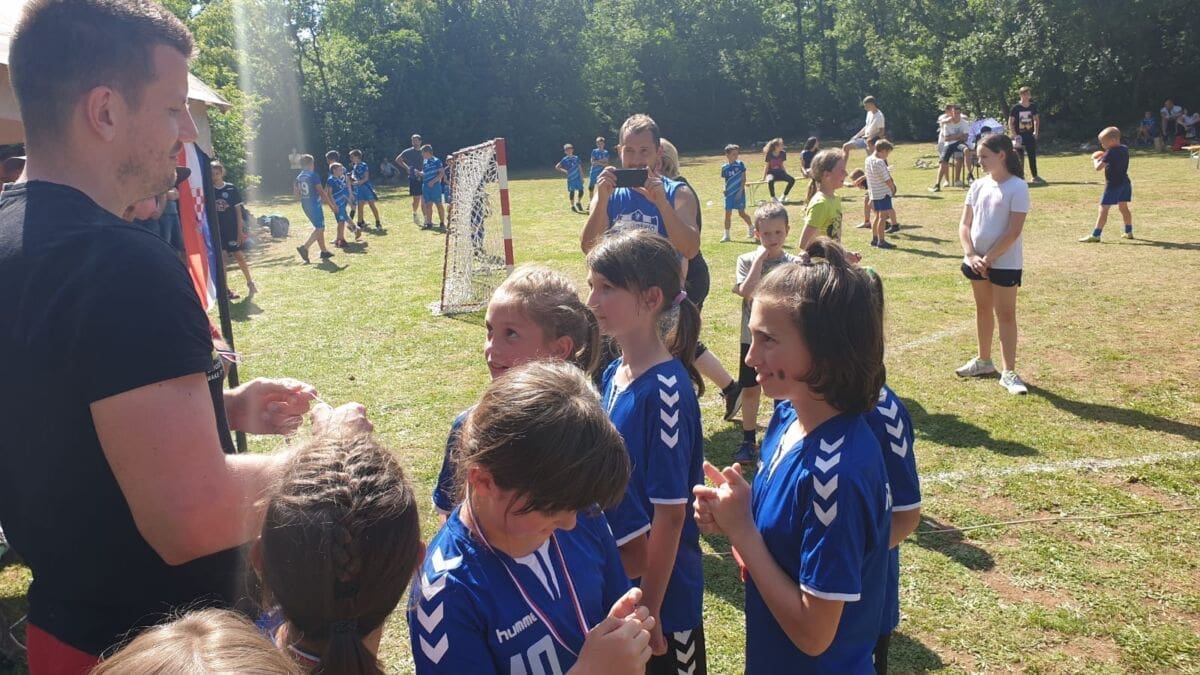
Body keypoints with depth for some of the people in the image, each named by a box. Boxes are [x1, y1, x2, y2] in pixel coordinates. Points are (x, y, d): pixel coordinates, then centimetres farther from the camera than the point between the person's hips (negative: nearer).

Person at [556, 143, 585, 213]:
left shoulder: (576, 158, 6)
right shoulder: (565, 160, -3)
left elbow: (579, 168, 10)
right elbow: (556, 167, -3)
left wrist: (582, 177, 8)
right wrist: (564, 171, -7)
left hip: (578, 177, 3)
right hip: (570, 178, -3)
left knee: (581, 191, 0)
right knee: (572, 191, 1)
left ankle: (578, 203, 22)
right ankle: (572, 206, 14)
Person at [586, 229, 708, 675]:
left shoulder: (666, 390, -24)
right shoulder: (613, 374, 0)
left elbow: (671, 513, -21)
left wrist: (650, 609, -16)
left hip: (662, 592, -7)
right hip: (614, 582, 7)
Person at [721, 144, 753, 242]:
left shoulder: (740, 164, -4)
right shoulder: (724, 167, 3)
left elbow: (743, 179, -4)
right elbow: (725, 180, 11)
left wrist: (740, 191, -12)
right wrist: (725, 189, -7)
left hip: (739, 192, -3)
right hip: (729, 193, 3)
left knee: (742, 213, -1)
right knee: (728, 213, 3)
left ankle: (751, 227, 23)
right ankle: (726, 235, 10)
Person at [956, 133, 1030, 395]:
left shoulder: (1017, 187, -12)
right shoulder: (978, 186, 6)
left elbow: (1014, 231, -16)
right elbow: (965, 224, 4)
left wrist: (989, 258, -17)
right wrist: (971, 255, -10)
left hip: (1005, 263, -6)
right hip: (977, 261, 6)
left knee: (1005, 314, -2)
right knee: (983, 309, 17)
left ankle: (1009, 373, 2)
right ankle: (984, 361, 31)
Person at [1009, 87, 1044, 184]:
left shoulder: (1033, 106, 5)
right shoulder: (1016, 108, -7)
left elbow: (1036, 119, 18)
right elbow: (1010, 123, -7)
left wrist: (1036, 132, 8)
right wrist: (1015, 136, -13)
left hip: (1030, 136, 4)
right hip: (1020, 136, -4)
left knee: (1032, 156, 5)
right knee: (1020, 158, 0)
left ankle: (1035, 177, 12)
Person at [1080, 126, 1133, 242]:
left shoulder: (1110, 152, -15)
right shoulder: (1125, 149, 9)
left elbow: (1098, 167, -21)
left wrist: (1095, 159, -2)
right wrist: (1104, 157, 14)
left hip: (1113, 184, -9)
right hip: (1125, 182, 9)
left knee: (1103, 209, -9)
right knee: (1123, 207, 19)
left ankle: (1095, 235, -13)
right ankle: (1128, 232, 26)